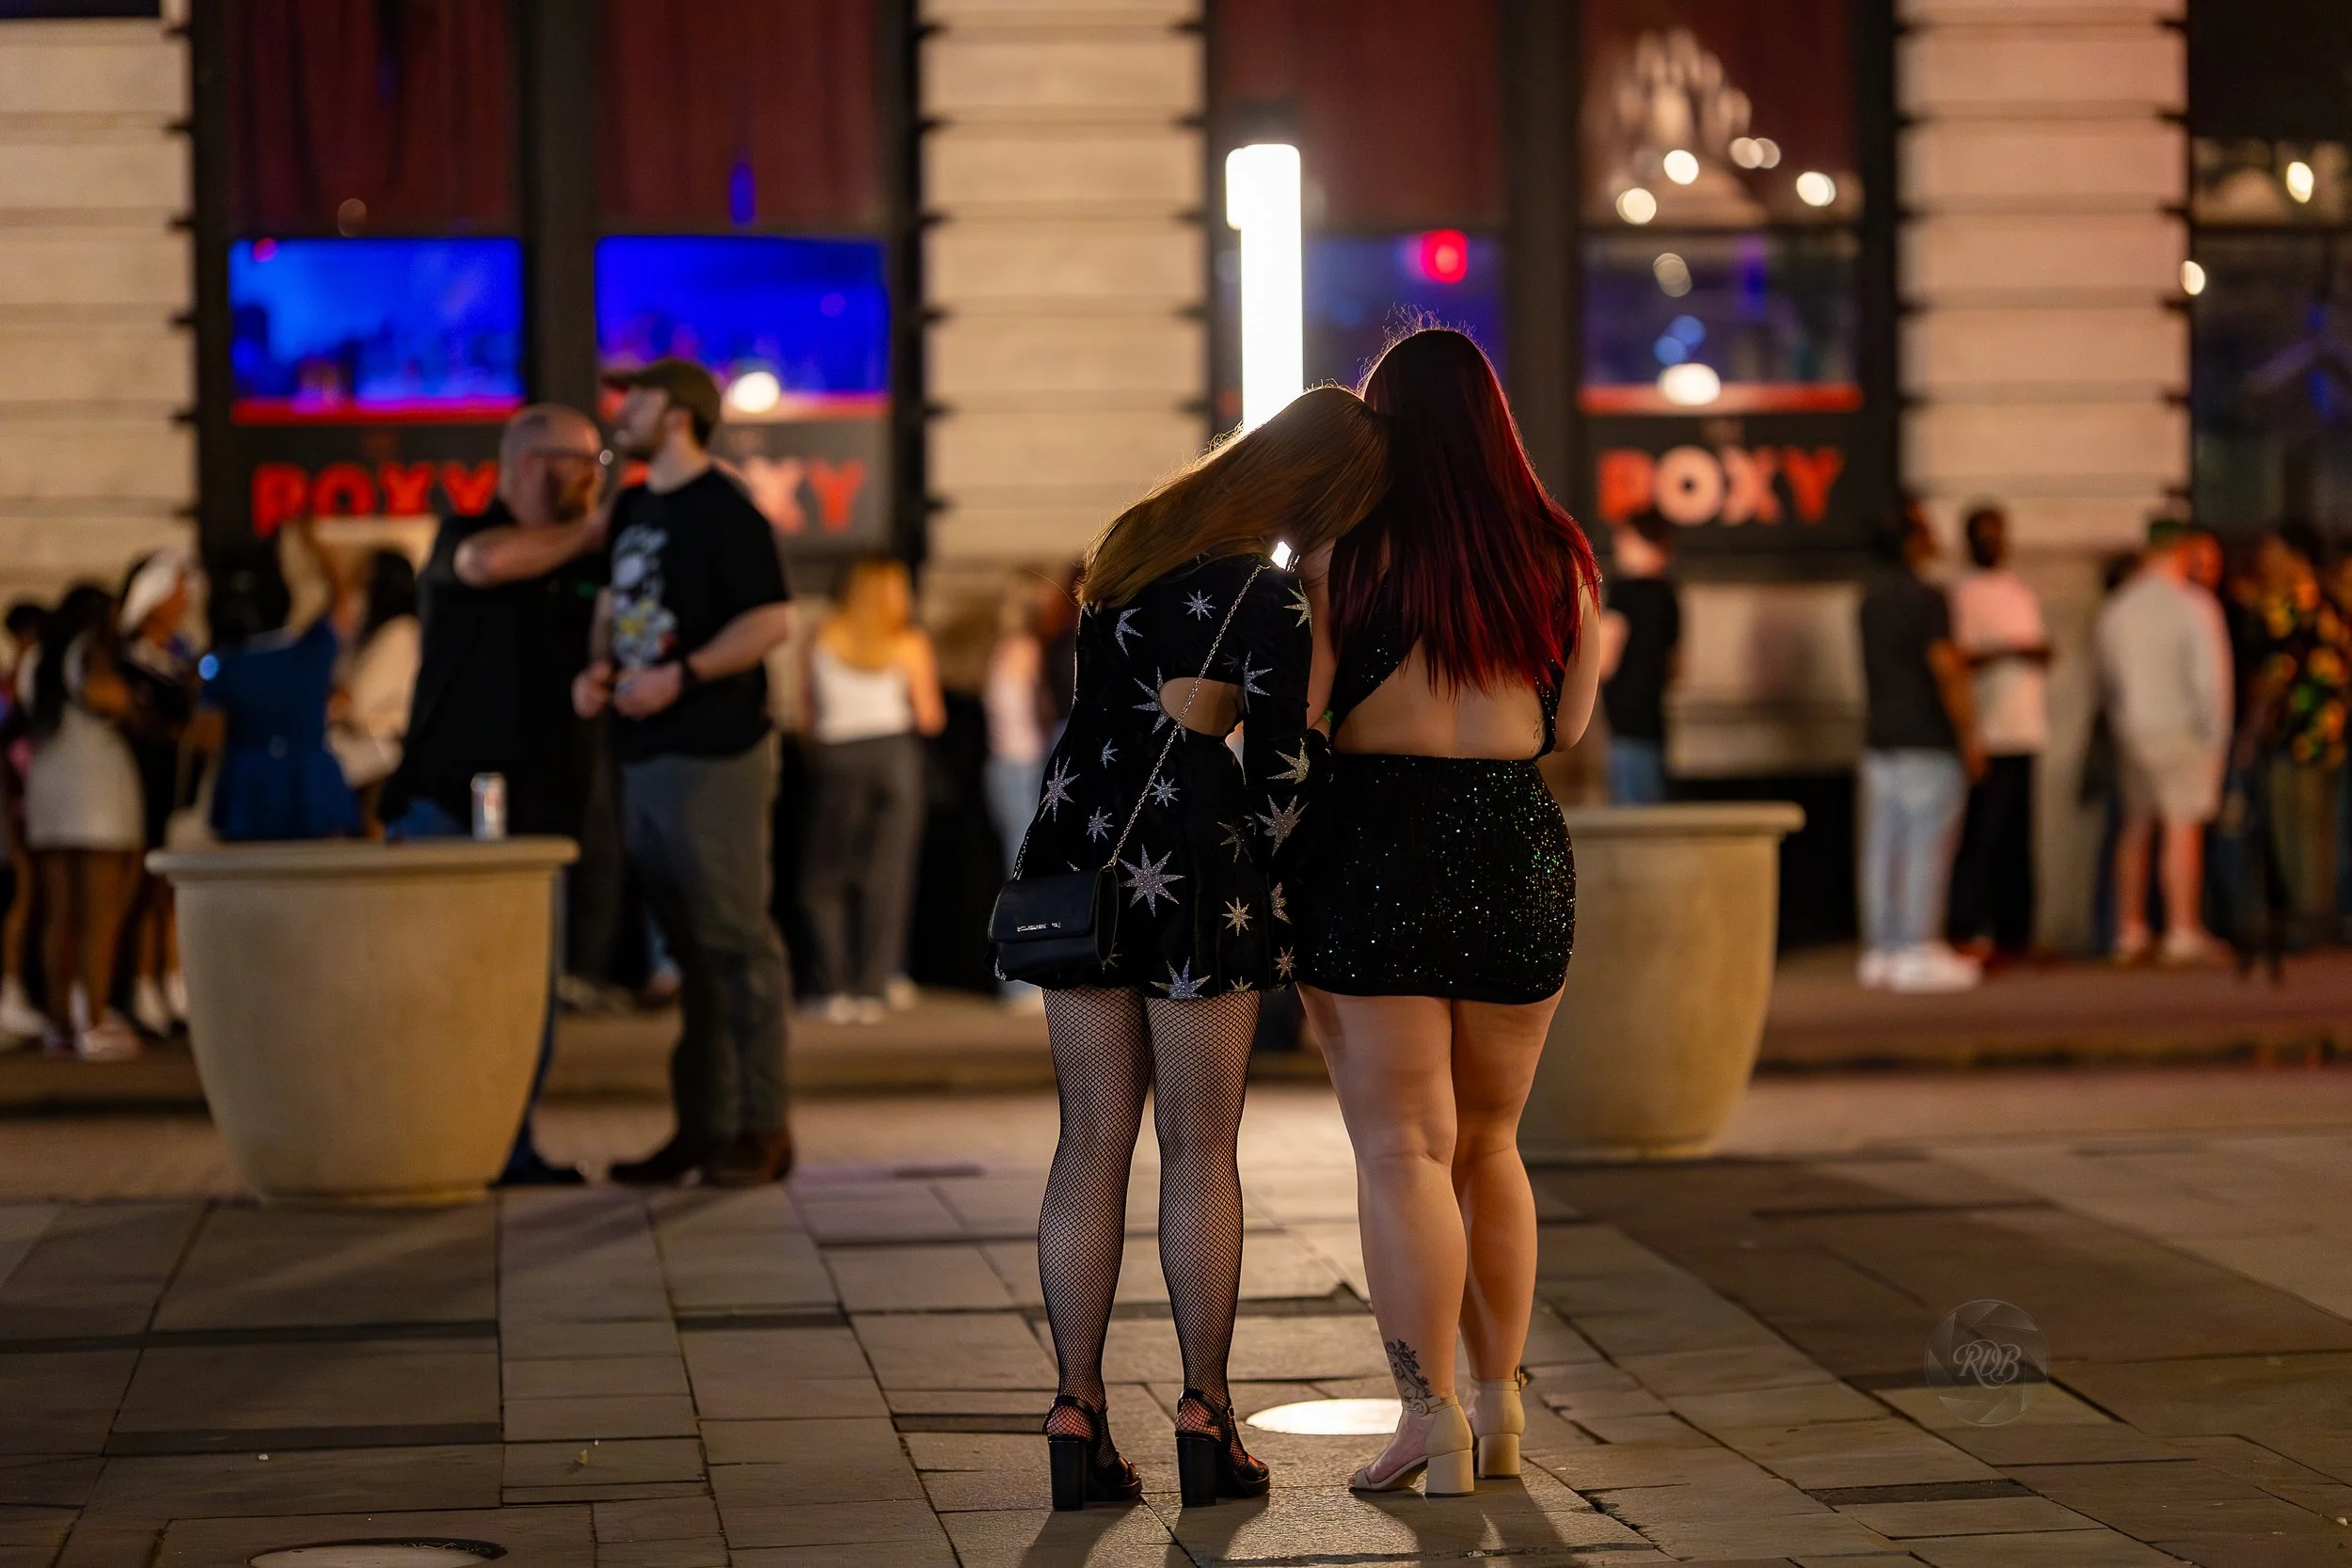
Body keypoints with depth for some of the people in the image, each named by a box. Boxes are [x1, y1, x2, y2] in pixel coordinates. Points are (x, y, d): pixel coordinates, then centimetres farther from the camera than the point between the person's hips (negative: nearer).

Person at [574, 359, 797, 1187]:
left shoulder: (723, 511, -10)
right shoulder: (633, 508, 15)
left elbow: (773, 620, -15)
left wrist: (681, 675, -21)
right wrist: (598, 668, 8)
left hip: (716, 754, -9)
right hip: (645, 757, 9)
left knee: (737, 941, -4)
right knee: (689, 948, 12)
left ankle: (761, 1129, 1)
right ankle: (700, 1125, 17)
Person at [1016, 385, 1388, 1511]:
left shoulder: (1133, 543, 11)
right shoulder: (1268, 602, -12)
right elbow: (1278, 783, -10)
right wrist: (1263, 891, 6)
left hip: (1078, 856, 6)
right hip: (1193, 870, -6)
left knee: (1092, 1141, 7)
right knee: (1201, 1147, 4)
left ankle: (1076, 1416, 5)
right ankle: (1205, 1418, 8)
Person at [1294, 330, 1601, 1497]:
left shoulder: (1345, 555, -5)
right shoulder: (1557, 557, 6)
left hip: (1378, 848, -4)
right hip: (1520, 853, 4)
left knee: (1402, 1149, -1)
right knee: (1489, 1144, 16)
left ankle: (1430, 1421, -6)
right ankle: (1499, 1409, 18)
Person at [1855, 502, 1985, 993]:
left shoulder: (1871, 597, 12)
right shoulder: (1926, 598, -14)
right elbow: (1946, 671, -16)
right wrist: (1969, 736, -10)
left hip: (1881, 740, 8)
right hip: (1927, 741, -8)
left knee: (1882, 847, 8)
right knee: (1925, 849, -5)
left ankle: (1880, 951, 10)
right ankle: (1917, 950, -5)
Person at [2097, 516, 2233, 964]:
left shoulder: (2117, 606, 6)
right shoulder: (2195, 605, -9)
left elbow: (2107, 674, 10)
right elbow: (2210, 674, -12)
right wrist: (2216, 734, -4)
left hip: (2132, 729, 5)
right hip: (2181, 727, -5)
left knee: (2136, 829, 12)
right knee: (2184, 829, -3)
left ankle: (2129, 931, 14)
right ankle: (2183, 933, -5)